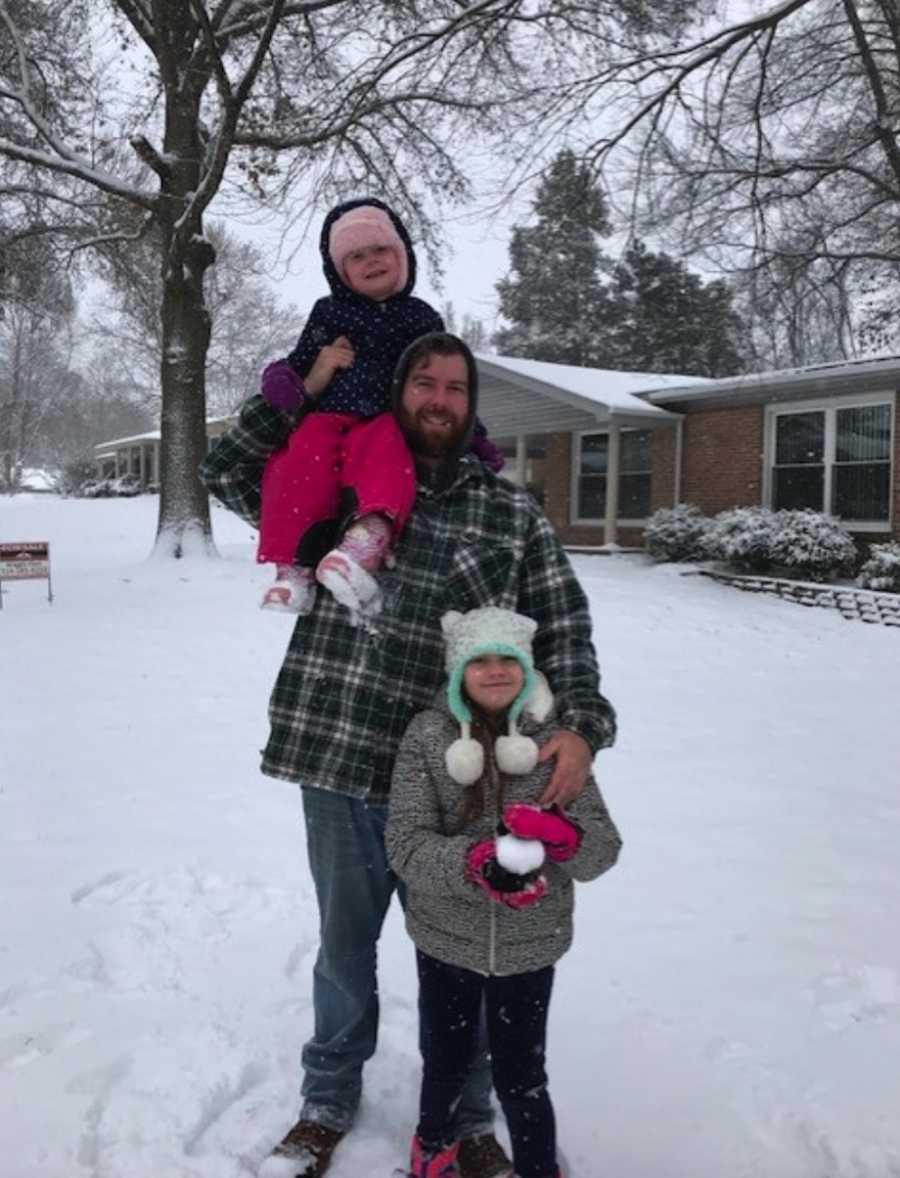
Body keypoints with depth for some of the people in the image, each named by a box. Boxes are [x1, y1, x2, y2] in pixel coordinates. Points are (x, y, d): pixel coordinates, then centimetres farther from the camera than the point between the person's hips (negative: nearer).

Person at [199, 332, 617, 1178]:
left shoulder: (513, 513, 3)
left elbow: (564, 628, -1)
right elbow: (226, 473, 8)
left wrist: (579, 726, -16)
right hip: (337, 765, 1)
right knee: (343, 945, 20)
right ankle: (328, 1101, 44)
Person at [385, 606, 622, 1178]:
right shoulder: (428, 735, -12)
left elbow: (605, 846, -9)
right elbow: (406, 843, -15)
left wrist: (565, 836, -32)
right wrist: (473, 862, -33)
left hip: (529, 946, 0)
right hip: (446, 939, 1)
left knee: (522, 1078, 13)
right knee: (447, 1064, 23)